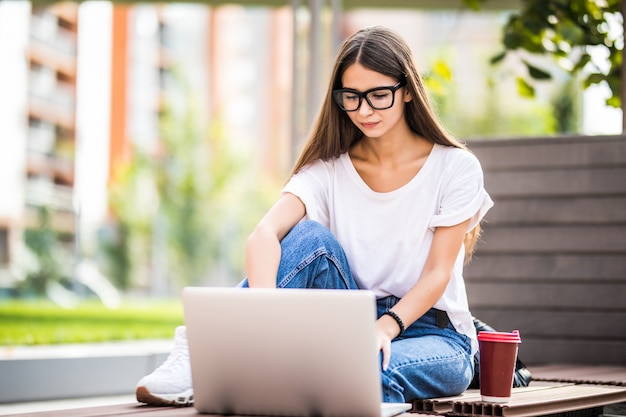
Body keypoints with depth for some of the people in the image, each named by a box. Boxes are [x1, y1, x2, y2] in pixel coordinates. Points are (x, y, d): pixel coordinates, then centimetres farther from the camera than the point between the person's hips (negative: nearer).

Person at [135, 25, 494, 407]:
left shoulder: (455, 167, -5)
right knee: (310, 237, -27)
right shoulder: (328, 169, -1)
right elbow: (265, 234, -19)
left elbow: (438, 273, -9)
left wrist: (385, 328, -28)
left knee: (370, 371, -39)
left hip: (432, 331, -2)